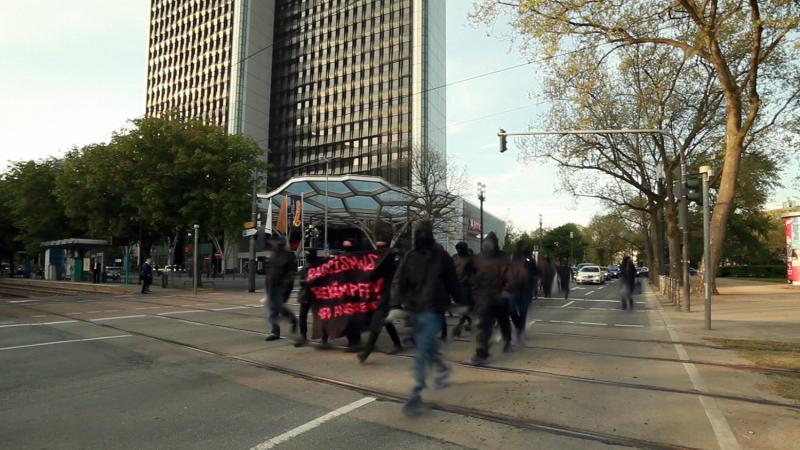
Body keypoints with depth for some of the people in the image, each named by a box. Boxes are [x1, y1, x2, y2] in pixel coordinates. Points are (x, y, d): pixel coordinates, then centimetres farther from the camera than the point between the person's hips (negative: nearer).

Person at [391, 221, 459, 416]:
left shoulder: (441, 256, -5)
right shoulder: (410, 256, 2)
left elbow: (452, 281, 3)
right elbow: (399, 281, -2)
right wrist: (396, 304, -15)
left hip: (432, 310, -5)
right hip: (414, 310, 5)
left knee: (422, 352, -10)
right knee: (426, 347, 21)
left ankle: (416, 396, -4)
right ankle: (443, 369, 48)